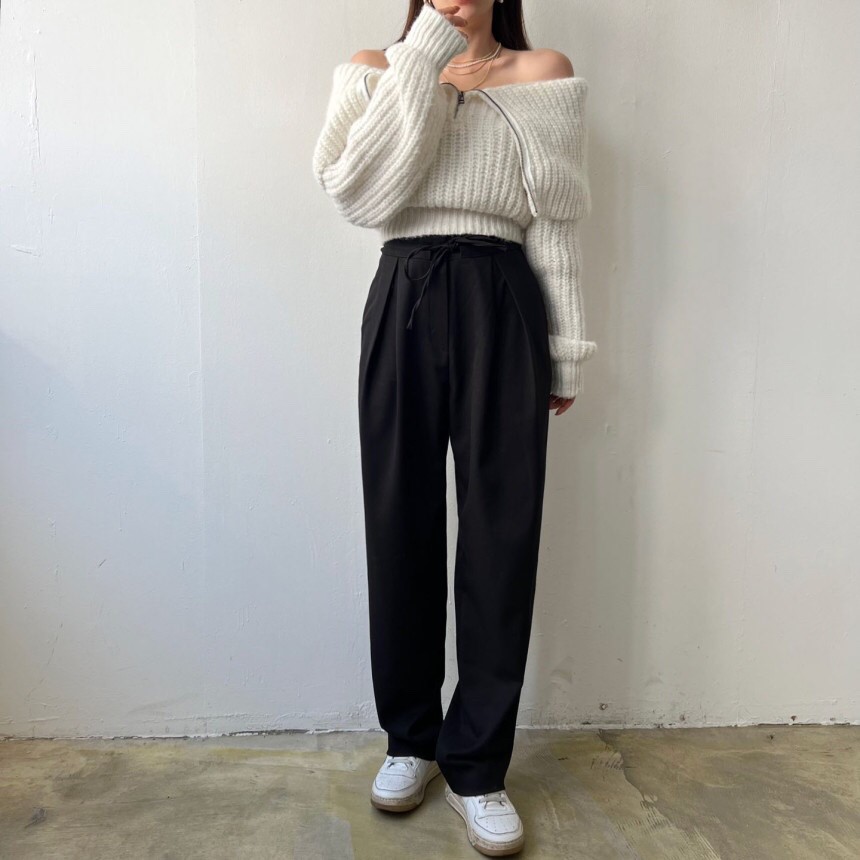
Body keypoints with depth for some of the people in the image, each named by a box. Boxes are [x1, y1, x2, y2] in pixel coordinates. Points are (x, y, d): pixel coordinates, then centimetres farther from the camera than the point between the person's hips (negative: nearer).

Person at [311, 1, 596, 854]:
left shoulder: (544, 73, 12)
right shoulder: (376, 71, 13)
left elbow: (555, 226, 7)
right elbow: (356, 187, -7)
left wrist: (565, 352, 4)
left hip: (503, 309, 0)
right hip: (402, 303, 1)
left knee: (500, 532, -2)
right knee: (401, 525, 5)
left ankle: (477, 764, 14)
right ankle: (410, 737, 24)